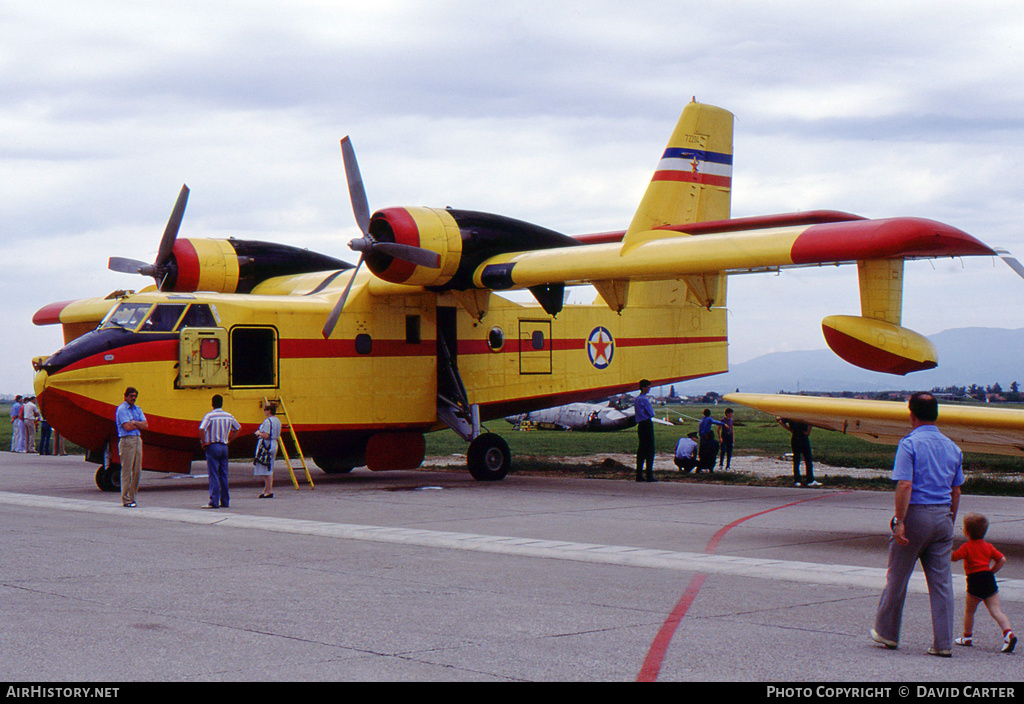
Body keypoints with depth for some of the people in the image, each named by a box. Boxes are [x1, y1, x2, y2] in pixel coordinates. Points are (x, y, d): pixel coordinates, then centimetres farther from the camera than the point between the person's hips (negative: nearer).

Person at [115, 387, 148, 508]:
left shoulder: (137, 409, 18)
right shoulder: (122, 409, -5)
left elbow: (146, 425, 7)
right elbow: (127, 427, -15)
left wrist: (134, 422, -8)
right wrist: (139, 424, 1)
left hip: (137, 440, 7)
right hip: (127, 441, -7)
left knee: (137, 471, 6)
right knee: (126, 471, -6)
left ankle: (132, 497, 13)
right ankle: (126, 500, -4)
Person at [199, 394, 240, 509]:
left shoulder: (209, 416, -10)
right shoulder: (229, 416, 7)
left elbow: (202, 429, -24)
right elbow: (238, 428, 20)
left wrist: (204, 443, -12)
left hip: (212, 447, -5)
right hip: (224, 447, 5)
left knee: (213, 475, -5)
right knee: (223, 475, 11)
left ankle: (214, 502, -9)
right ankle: (225, 501, 13)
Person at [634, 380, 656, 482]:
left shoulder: (636, 399, 15)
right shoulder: (644, 399, -13)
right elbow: (652, 413, -11)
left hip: (640, 425, 9)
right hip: (647, 424, -9)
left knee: (641, 450, 9)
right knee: (650, 451, -6)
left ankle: (639, 475, 9)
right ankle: (649, 475, -8)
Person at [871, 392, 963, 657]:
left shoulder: (909, 444, -10)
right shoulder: (952, 447, 9)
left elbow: (905, 485, -18)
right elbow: (956, 491, 12)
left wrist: (899, 522, -17)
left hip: (916, 515, -5)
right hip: (943, 516, 5)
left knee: (897, 578, 10)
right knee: (942, 582, 6)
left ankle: (887, 632, 23)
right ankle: (943, 643, 4)